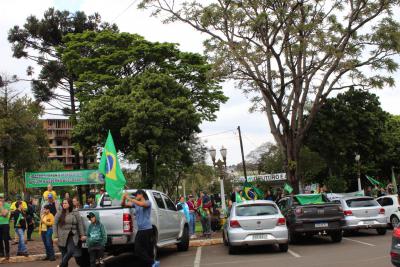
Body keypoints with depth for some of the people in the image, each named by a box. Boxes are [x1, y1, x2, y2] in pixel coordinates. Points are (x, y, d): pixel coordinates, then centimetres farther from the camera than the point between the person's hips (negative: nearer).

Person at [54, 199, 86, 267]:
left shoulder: (75, 213, 3)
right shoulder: (59, 214, 2)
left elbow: (80, 224, 4)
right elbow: (55, 225, 0)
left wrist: (82, 235, -1)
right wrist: (56, 236, -6)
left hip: (72, 237, 0)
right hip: (62, 237, 0)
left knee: (71, 251, -15)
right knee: (64, 254, 4)